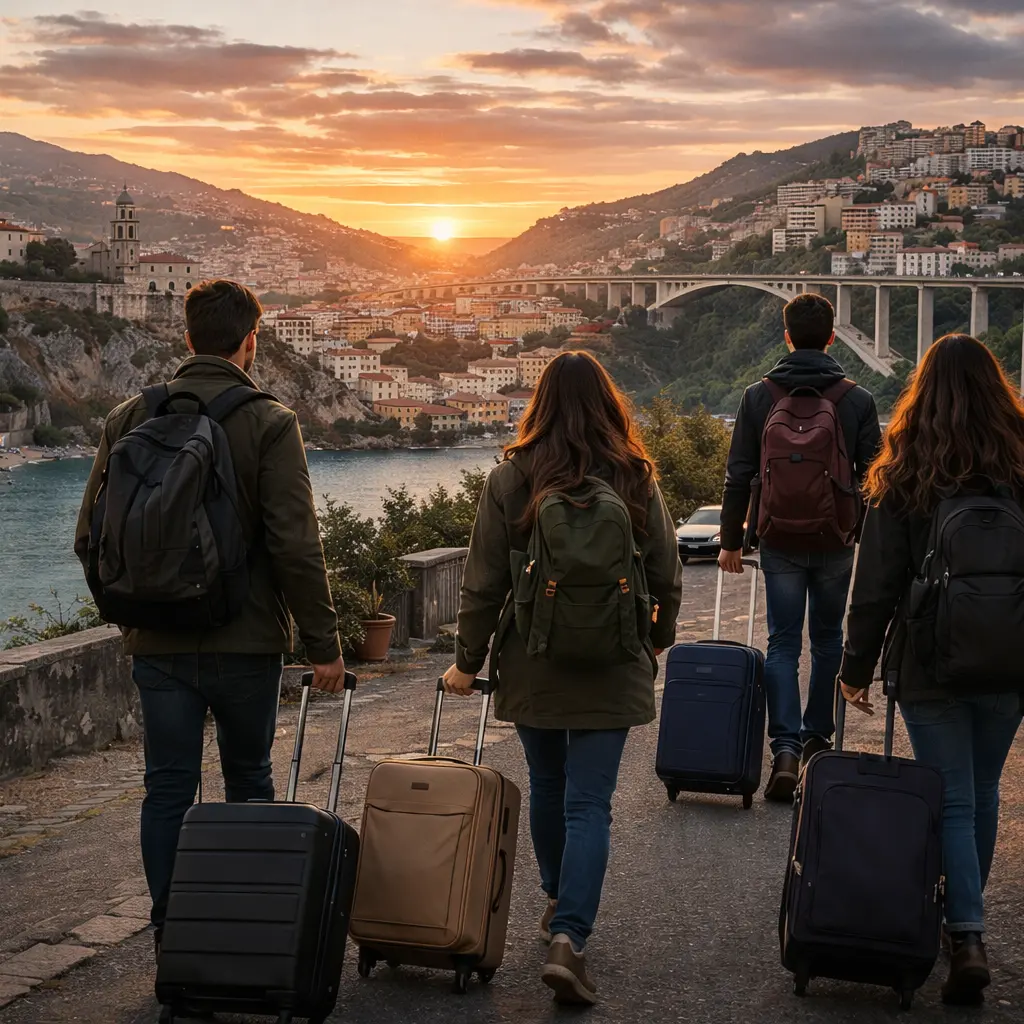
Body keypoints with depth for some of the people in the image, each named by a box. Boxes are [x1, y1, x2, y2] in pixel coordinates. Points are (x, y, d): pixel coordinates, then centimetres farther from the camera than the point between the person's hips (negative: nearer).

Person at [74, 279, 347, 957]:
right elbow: (297, 545, -14)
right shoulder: (269, 423, -9)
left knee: (168, 789, 8)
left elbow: (91, 536, 6)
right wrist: (323, 641, -6)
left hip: (156, 643, 2)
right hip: (245, 641, -2)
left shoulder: (131, 418, 2)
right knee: (249, 783, 13)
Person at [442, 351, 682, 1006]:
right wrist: (658, 640, 21)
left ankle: (558, 902, 38)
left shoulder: (511, 479, -7)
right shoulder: (636, 480, -4)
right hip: (612, 671, 0)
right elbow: (667, 577, 3)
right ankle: (569, 938, -11)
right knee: (590, 804, 0)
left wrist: (467, 662, 6)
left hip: (533, 665, 1)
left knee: (548, 787, 20)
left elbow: (484, 584, -6)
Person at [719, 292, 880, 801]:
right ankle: (818, 737, 25)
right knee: (827, 639, 17)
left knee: (783, 644, 2)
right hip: (837, 543, 0)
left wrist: (731, 540, 6)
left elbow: (738, 477, 0)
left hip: (780, 543, 0)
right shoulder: (858, 400, -2)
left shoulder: (759, 396, -1)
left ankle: (785, 747, -12)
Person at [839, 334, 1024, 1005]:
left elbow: (878, 583, -8)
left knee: (952, 799, 1)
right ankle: (966, 913, 32)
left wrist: (858, 666, 0)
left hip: (930, 665, -3)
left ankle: (967, 936, -10)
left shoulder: (905, 476, -8)